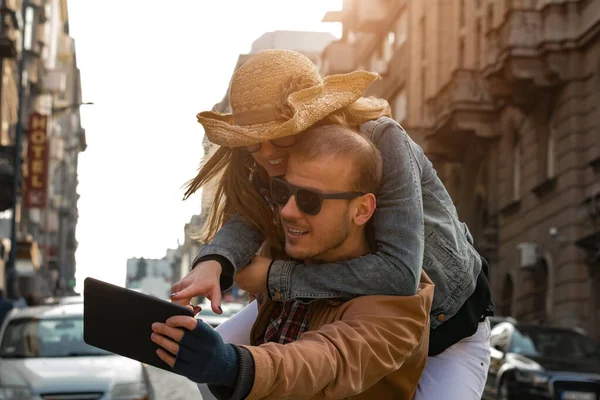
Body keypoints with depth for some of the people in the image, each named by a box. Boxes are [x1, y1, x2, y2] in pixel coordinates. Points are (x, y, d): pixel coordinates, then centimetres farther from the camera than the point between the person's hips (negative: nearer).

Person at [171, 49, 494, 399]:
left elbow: (400, 274, -41)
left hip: (445, 320, -5)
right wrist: (212, 263, -53)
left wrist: (275, 276, -38)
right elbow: (245, 220, -29)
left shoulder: (384, 143, -33)